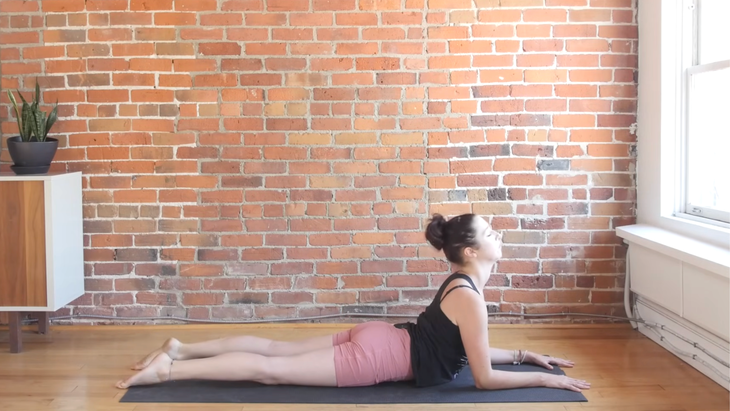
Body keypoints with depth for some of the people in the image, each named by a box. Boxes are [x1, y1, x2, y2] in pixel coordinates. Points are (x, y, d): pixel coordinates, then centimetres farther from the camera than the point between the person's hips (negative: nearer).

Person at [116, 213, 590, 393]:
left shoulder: (461, 282, 11)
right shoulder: (470, 297, -18)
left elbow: (471, 350, 22)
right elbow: (485, 378, -17)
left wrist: (524, 353, 22)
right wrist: (545, 379, -10)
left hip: (378, 338, 8)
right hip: (376, 357, -8)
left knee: (278, 349, 12)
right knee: (270, 370, -8)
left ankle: (181, 349, 17)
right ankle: (168, 369, -7)